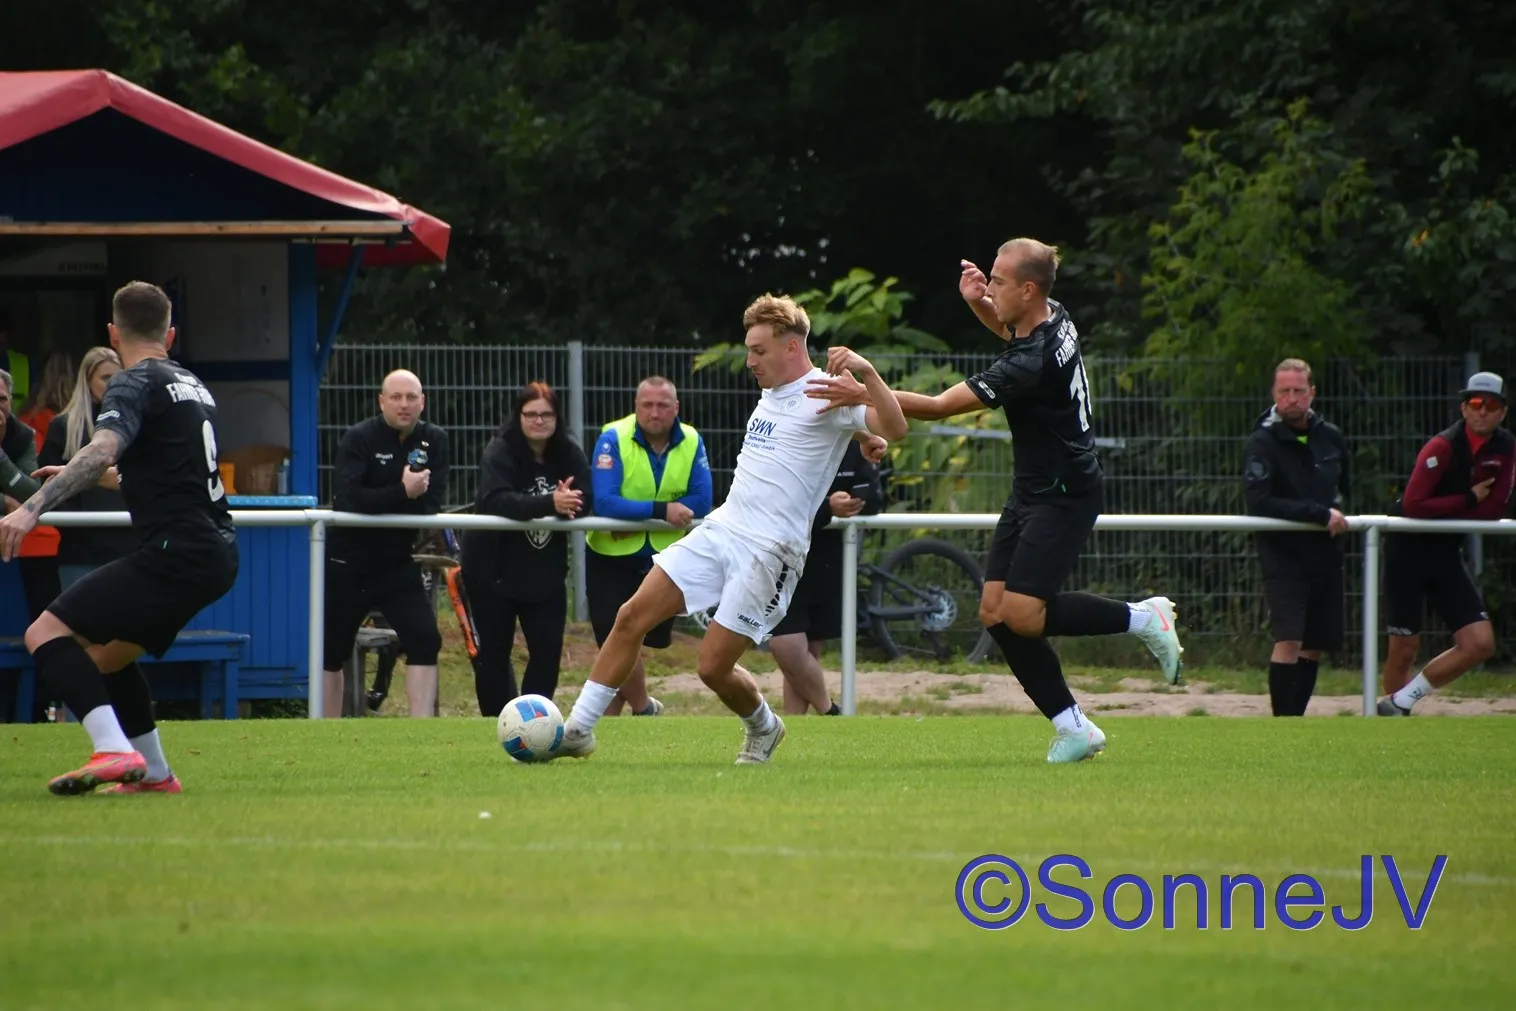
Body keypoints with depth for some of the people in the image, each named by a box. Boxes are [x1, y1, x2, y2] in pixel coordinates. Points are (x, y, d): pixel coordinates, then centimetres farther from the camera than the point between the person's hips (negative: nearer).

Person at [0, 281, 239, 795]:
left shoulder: (135, 384, -6)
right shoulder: (192, 385, 21)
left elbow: (102, 452, -26)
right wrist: (86, 477, 52)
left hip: (175, 550, -9)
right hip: (217, 552, 9)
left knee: (47, 634, -13)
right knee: (107, 653, 24)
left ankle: (114, 751, -30)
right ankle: (154, 774, 25)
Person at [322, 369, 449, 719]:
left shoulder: (434, 441, 0)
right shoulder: (358, 439, -12)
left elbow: (432, 504, -12)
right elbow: (346, 499, -27)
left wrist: (380, 504, -23)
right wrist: (402, 493, -30)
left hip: (397, 563, 3)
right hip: (347, 563, -3)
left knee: (425, 641, -13)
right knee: (333, 652, 7)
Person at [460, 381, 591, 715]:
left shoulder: (569, 453, -3)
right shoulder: (500, 452, -17)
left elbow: (585, 499, -13)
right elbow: (496, 501, -34)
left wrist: (566, 502, -38)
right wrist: (549, 503, -45)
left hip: (545, 571, 4)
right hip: (494, 569, -3)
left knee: (548, 650, -2)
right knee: (494, 652, 6)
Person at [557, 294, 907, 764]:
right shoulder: (771, 394, 17)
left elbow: (894, 429, -24)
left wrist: (867, 373, -34)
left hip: (768, 551, -8)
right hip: (719, 529, 8)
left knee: (714, 666, -8)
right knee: (631, 617, -5)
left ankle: (763, 728, 23)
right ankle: (579, 729, 0)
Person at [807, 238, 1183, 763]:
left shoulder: (1033, 363, -27)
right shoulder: (1054, 318, 1)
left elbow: (940, 406, -28)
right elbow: (1012, 332, 28)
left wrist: (865, 394, -28)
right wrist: (978, 304, 7)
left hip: (1065, 497, -10)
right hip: (1032, 490, 10)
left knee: (1021, 614, -18)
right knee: (995, 612, 1)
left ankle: (1141, 617, 2)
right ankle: (1072, 727, 6)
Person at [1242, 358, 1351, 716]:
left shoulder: (1331, 437, 7)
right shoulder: (1262, 443, -11)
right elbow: (1259, 503, -21)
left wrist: (1338, 511, 8)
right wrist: (1320, 514, -21)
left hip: (1325, 553, 6)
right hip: (1283, 554, -6)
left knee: (1315, 645, 10)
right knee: (1289, 639, -18)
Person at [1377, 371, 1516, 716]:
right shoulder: (1444, 447, -18)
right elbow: (1413, 506, -26)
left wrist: (1446, 512, -10)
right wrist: (1468, 500, -18)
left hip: (1446, 554, 6)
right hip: (1408, 550, -6)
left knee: (1480, 645, -5)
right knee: (1404, 649, -2)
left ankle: (1399, 701, 4)